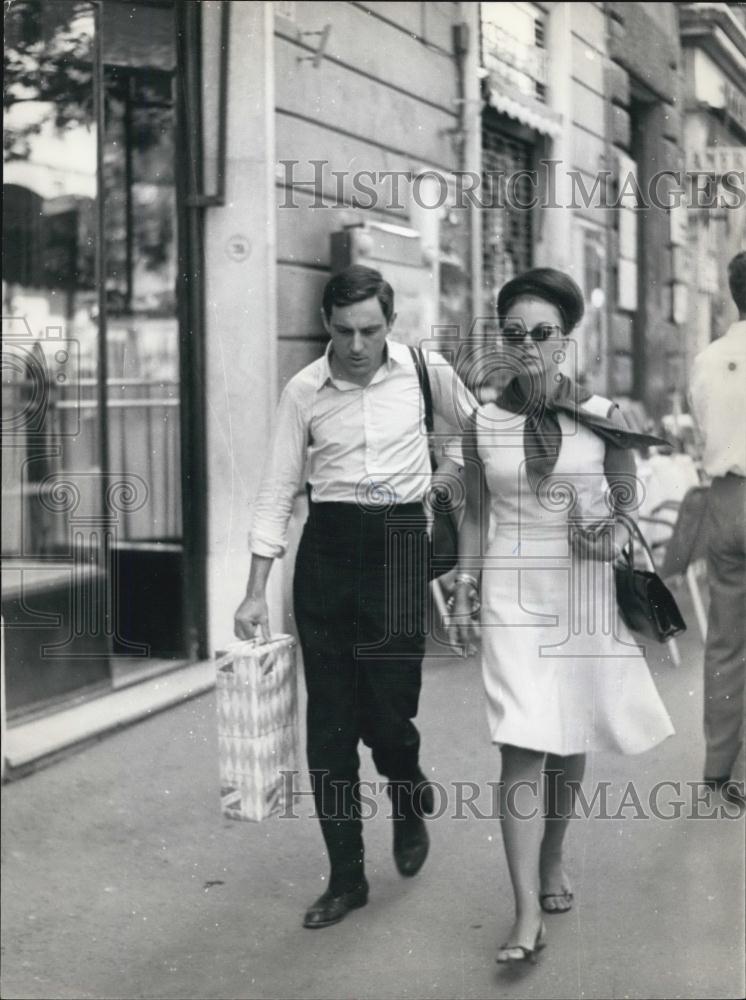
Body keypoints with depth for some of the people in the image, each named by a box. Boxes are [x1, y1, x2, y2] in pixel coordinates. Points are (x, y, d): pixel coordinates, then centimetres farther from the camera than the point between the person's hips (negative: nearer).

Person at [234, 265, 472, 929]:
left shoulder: (425, 370, -3)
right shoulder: (304, 391, -1)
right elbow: (278, 491, 2)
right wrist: (256, 593, -1)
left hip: (399, 545, -1)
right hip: (327, 547, 2)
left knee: (387, 710, -4)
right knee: (328, 723, 4)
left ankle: (411, 798, 33)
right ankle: (345, 878, 17)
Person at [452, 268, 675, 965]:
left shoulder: (601, 415, 0)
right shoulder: (483, 425, 3)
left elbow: (630, 502, 7)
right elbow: (475, 514, 11)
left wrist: (617, 534, -14)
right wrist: (464, 589, 5)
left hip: (584, 589, 1)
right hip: (512, 590, -1)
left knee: (570, 738, 11)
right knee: (522, 744, -9)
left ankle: (553, 860, 37)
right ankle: (528, 914, -10)